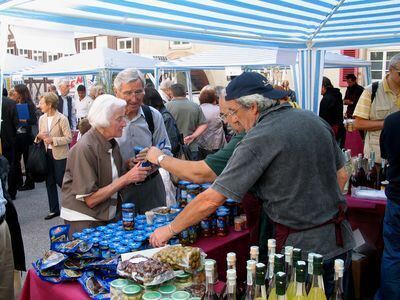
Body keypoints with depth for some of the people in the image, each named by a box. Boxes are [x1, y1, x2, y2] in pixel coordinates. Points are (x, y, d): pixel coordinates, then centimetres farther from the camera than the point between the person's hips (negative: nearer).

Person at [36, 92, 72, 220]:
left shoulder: (62, 119, -12)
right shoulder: (42, 118, 7)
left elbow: (69, 138, -13)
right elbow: (40, 136, 16)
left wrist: (53, 140, -21)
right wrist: (39, 136, -7)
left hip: (59, 155, -6)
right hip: (47, 154, 6)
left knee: (61, 181, -1)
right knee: (49, 183, 11)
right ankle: (54, 210, 23)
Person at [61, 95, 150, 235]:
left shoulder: (112, 143, 1)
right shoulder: (84, 148, -20)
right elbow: (90, 199, -20)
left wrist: (133, 169, -8)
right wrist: (127, 178, -22)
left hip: (108, 217, 7)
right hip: (83, 221, -6)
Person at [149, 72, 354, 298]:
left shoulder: (259, 139, -19)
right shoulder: (315, 120, 2)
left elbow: (212, 200, -18)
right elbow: (341, 175, 12)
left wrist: (170, 230, -6)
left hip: (302, 248, -7)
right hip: (341, 240, 7)